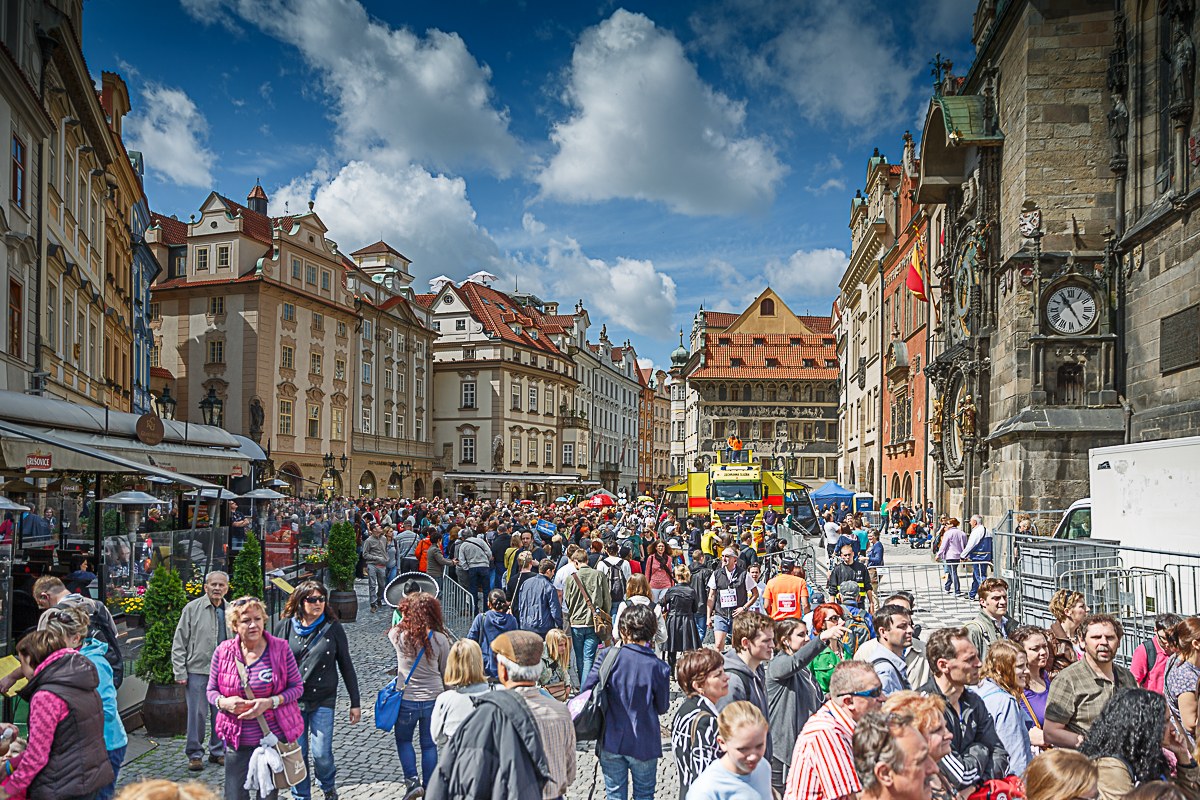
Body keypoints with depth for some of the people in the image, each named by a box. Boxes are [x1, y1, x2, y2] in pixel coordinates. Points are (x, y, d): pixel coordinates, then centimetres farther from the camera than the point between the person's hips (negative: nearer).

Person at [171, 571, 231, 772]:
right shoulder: (192, 609, -3)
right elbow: (179, 643, -2)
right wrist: (180, 672, -7)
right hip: (197, 669, -3)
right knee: (197, 713, -1)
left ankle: (218, 751, 22)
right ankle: (194, 754, 14)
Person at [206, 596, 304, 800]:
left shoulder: (280, 649, -6)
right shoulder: (223, 652, -2)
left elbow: (297, 687, -1)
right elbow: (212, 690, 8)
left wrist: (270, 702, -17)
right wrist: (224, 702, -14)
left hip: (274, 738, -1)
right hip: (237, 742, 1)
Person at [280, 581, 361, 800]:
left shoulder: (333, 628, 0)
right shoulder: (288, 626, 2)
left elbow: (346, 667, 4)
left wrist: (355, 703, 4)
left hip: (323, 700, -1)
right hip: (293, 700, 1)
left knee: (322, 753, -4)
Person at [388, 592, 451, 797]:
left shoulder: (398, 635, -15)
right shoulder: (440, 639, -12)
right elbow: (446, 672, 0)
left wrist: (404, 617, 19)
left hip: (407, 700, -1)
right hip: (433, 699, 1)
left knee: (403, 739, 22)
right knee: (429, 745, 16)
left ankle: (411, 779, 8)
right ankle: (428, 789, 23)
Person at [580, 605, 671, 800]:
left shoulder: (608, 656, -14)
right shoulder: (659, 668, -14)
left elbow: (585, 691, -8)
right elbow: (662, 708, -2)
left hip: (610, 741, 1)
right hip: (644, 744, -1)